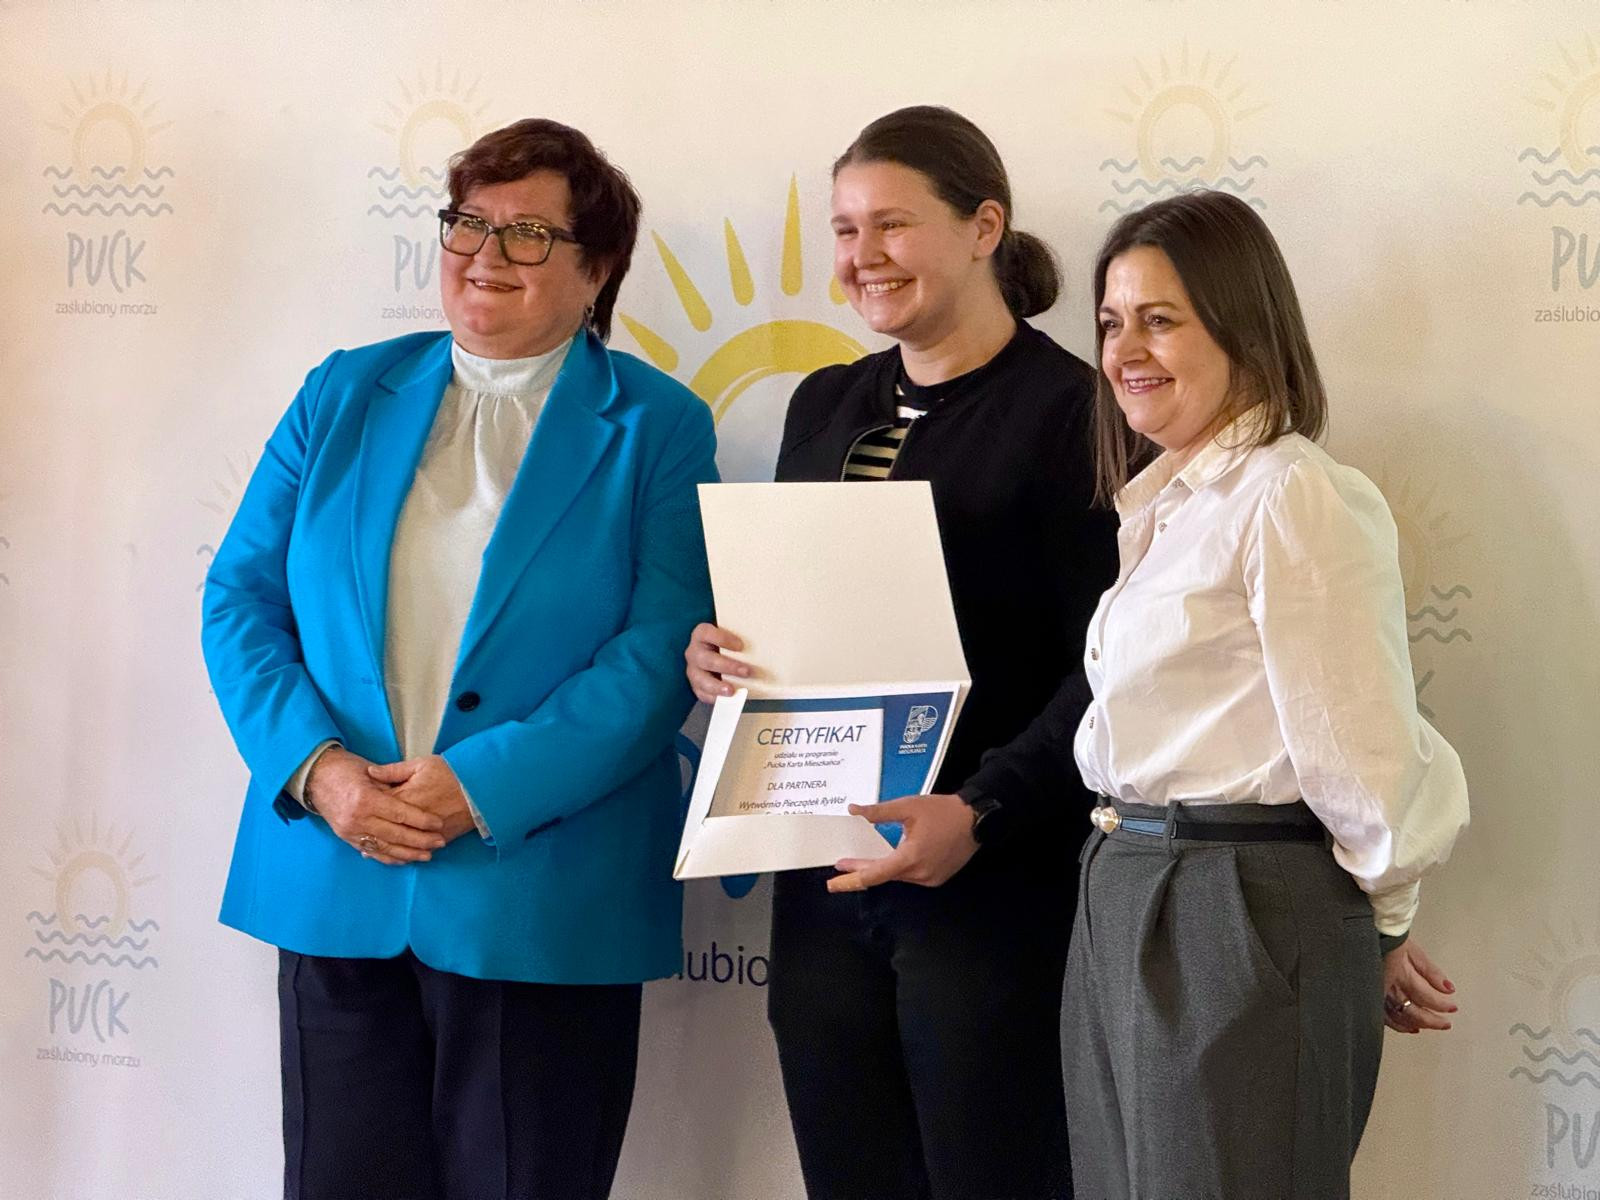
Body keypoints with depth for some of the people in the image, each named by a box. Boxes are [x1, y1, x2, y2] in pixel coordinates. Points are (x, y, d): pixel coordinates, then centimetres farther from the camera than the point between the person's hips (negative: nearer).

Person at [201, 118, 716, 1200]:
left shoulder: (657, 429, 1)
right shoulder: (344, 397, 10)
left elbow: (663, 652, -9)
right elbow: (242, 598, 7)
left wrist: (481, 786, -17)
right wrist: (313, 766, -10)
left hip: (542, 905, -3)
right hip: (336, 894, 3)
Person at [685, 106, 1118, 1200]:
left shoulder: (1068, 406, -8)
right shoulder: (826, 403, 14)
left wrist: (980, 818, -23)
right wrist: (717, 658, 0)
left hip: (989, 886, -6)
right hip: (821, 883, 6)